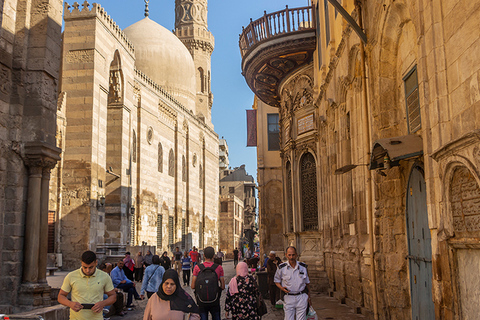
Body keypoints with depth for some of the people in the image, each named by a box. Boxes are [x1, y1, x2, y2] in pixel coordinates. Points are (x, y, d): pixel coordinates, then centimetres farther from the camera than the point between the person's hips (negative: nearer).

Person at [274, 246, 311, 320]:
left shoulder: (303, 266, 3)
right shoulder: (281, 267, -3)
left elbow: (307, 283, 12)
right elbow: (276, 281, 9)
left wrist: (309, 297, 11)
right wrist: (281, 288, -11)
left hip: (302, 297, 1)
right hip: (288, 297, -1)